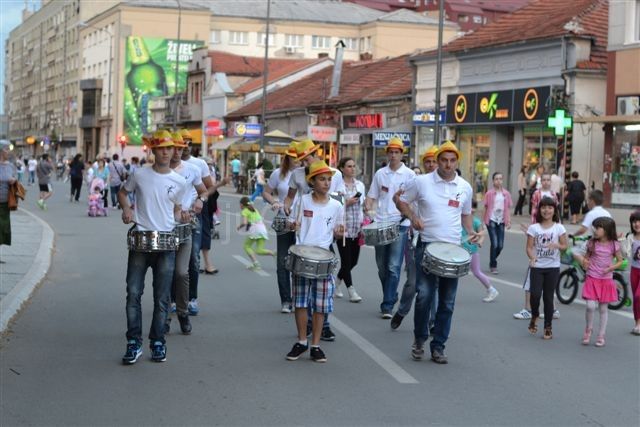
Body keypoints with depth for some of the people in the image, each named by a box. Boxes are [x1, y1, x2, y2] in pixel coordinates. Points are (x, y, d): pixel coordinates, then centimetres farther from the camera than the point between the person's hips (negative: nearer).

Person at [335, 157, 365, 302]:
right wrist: (347, 203, -18)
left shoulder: (360, 185, 11)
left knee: (353, 260, 9)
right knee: (346, 260, -3)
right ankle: (351, 290, 4)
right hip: (342, 227, -6)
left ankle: (336, 283, 29)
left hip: (357, 229, 6)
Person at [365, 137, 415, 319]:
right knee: (382, 266, 11)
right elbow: (372, 195, 14)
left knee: (393, 267, -8)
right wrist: (368, 206, -7)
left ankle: (388, 306, -5)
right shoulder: (380, 174, 11)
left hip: (400, 224, -4)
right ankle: (391, 297, 29)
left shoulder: (409, 174, 1)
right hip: (380, 223, 4)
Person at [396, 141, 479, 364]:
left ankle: (438, 346, 15)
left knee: (447, 302, 4)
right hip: (427, 245, -3)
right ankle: (420, 338, 12)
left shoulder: (465, 187, 8)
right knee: (424, 295, -11)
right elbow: (401, 201, 8)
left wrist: (471, 231, 2)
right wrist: (413, 217, -10)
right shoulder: (421, 182, -2)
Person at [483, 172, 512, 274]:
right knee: (494, 244, -10)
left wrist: (509, 221, 2)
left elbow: (508, 208, 8)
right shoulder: (489, 193, -1)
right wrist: (483, 220, 2)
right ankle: (493, 266, 4)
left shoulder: (506, 194, 5)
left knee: (500, 245, 1)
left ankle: (492, 261, 28)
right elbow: (486, 207, 3)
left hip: (501, 221, 3)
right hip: (491, 220, -3)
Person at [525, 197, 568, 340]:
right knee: (535, 294, -13)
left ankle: (548, 327, 14)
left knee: (548, 297, 4)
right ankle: (534, 316, 18)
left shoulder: (559, 228, 1)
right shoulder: (534, 228, 0)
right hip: (537, 267, 0)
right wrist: (532, 257, -21)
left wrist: (556, 245, -18)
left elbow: (564, 246, 4)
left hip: (553, 267, 0)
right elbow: (529, 247, -2)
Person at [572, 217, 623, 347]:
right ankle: (588, 329, 12)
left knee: (603, 308, 7)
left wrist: (612, 267, -15)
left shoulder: (614, 245, -4)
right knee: (591, 306, -13)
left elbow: (620, 261, 4)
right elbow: (587, 257, 13)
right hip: (592, 279, 0)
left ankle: (601, 336, 18)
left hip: (606, 280, 0)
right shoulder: (592, 243, 0)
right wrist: (583, 260, -10)